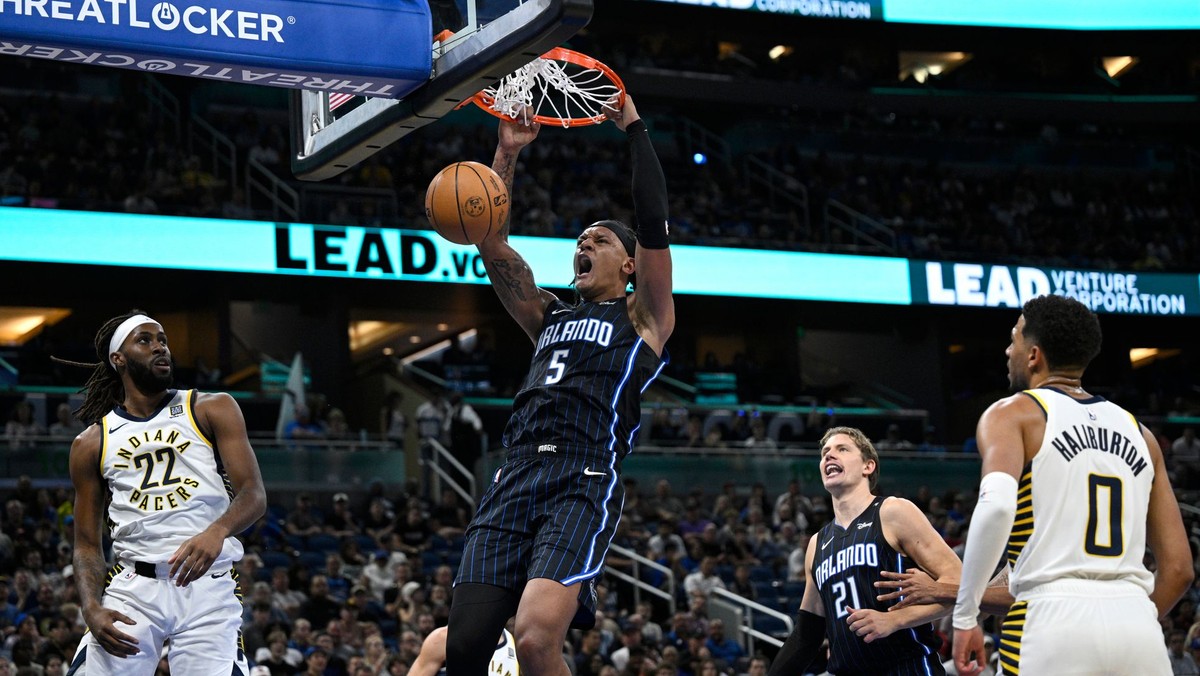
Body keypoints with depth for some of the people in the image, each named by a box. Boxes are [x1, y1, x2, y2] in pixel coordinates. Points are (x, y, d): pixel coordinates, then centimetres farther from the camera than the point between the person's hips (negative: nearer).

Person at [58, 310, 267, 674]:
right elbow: (87, 544, 12)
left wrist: (217, 531, -26)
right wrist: (92, 609, -7)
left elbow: (254, 495, -4)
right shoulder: (90, 445, 13)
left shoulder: (212, 409, 6)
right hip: (134, 585, 2)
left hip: (208, 586, -2)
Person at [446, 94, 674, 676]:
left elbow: (654, 224, 0)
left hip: (584, 486, -6)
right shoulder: (549, 317, 27)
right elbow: (492, 244, 21)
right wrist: (507, 154, 14)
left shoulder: (642, 318, 12)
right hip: (514, 481, 6)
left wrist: (634, 130, 4)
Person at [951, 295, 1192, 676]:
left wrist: (965, 616, -10)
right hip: (1138, 627, 5)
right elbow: (1178, 568, 17)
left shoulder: (1012, 414, 6)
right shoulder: (1138, 432, 21)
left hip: (1054, 619, -4)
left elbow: (997, 505, -17)